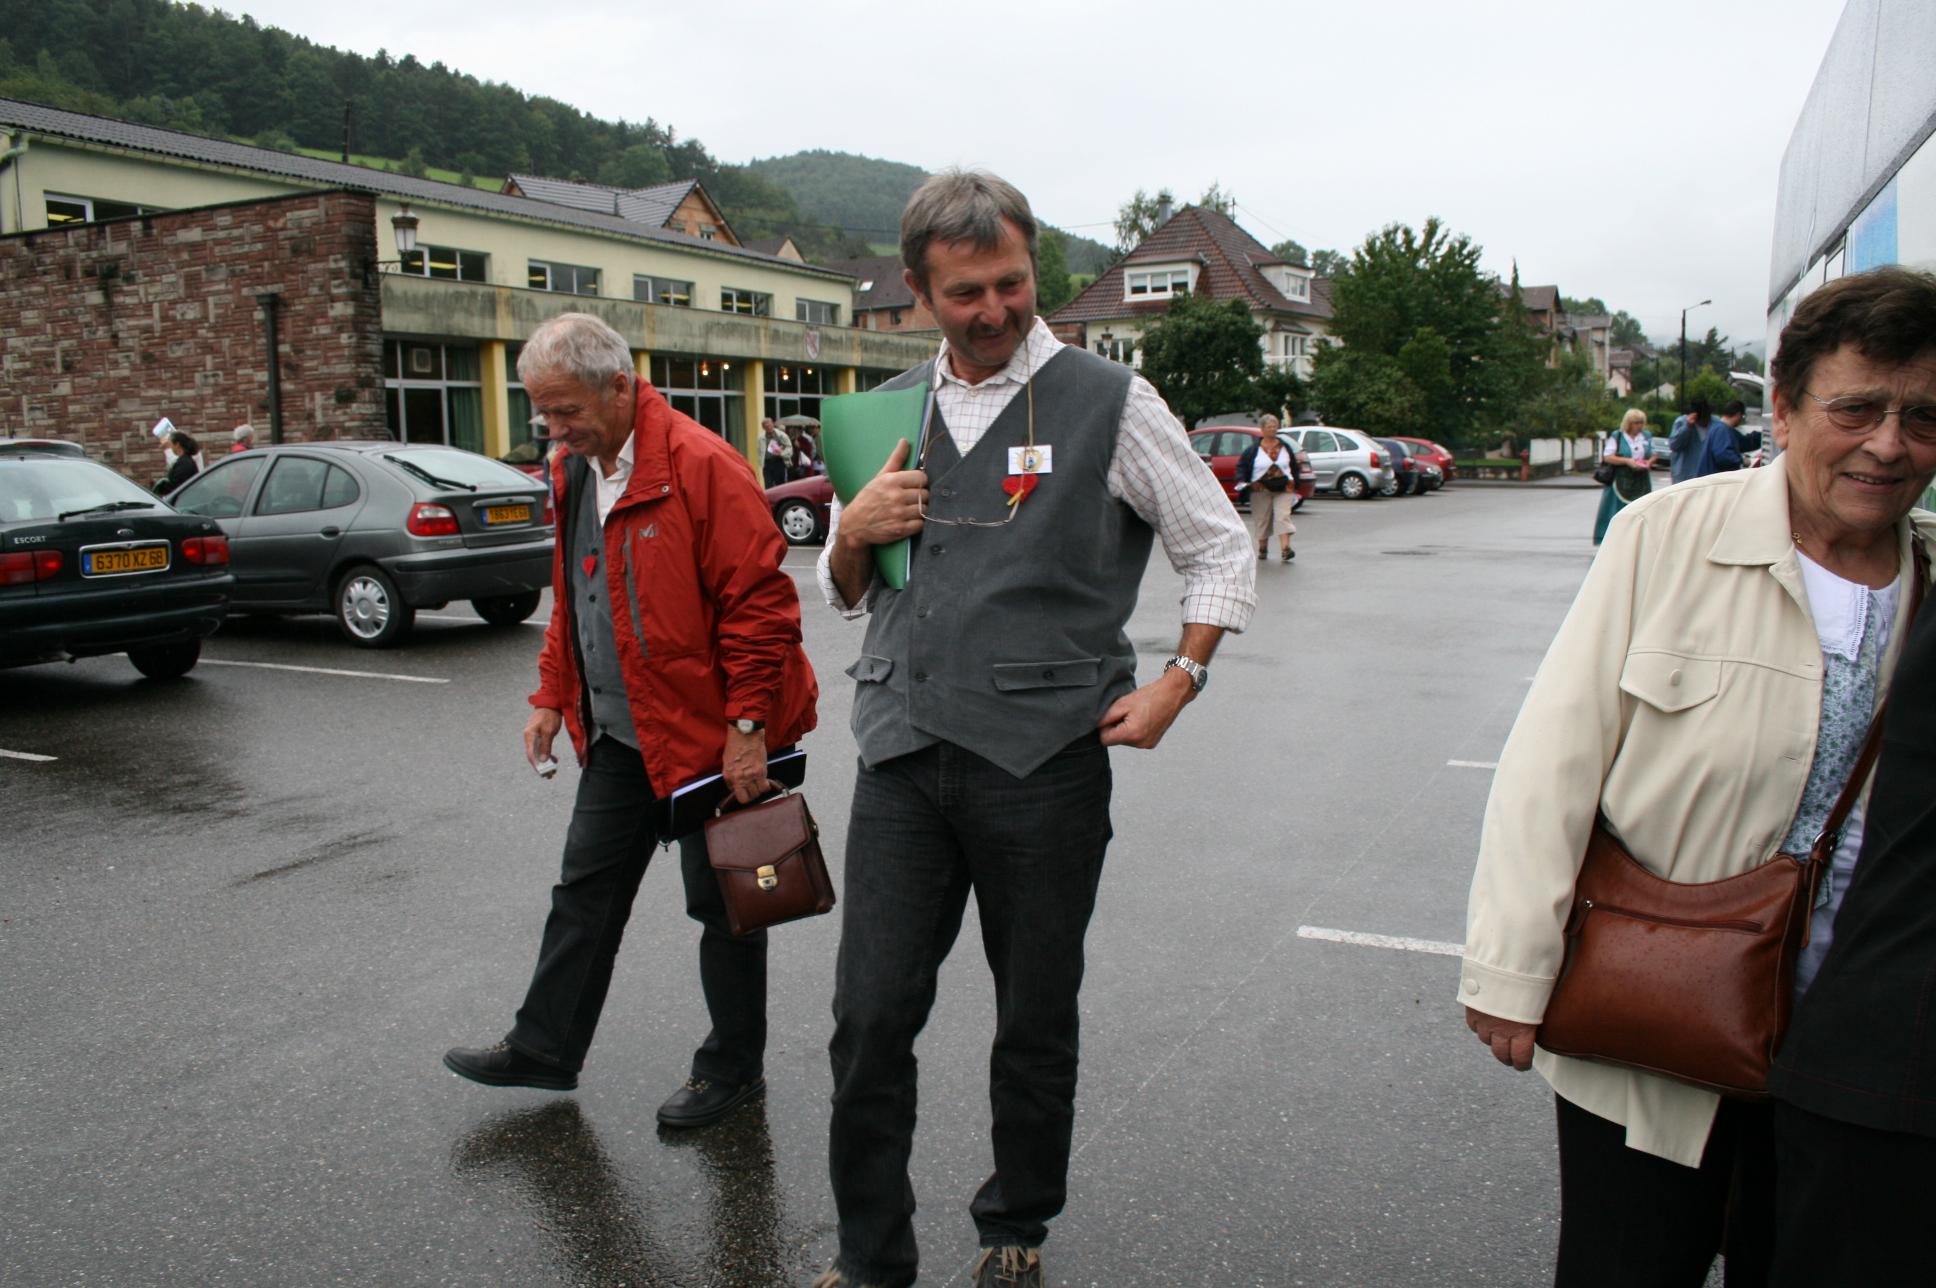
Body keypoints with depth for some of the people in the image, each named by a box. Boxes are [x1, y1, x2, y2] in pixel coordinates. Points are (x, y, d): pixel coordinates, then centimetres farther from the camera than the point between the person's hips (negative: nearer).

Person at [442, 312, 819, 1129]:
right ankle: (545, 1048, 32)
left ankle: (733, 1067, 24)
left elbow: (759, 603, -20)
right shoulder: (573, 471, 9)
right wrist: (553, 697, 14)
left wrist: (747, 726, -20)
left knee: (721, 901, 7)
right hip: (619, 734, 8)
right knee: (587, 887, 17)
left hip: (707, 734, -8)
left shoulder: (699, 466, -19)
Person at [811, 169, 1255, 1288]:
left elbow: (1224, 551, 6)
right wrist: (854, 532, -1)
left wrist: (1178, 681, -6)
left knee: (1036, 1025, 11)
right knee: (871, 1018, 3)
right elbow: (848, 592, 21)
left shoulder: (1109, 400, 0)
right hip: (904, 754, 3)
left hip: (1042, 762, -3)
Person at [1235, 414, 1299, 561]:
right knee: (1262, 519, 5)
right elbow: (1241, 466, 4)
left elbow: (1294, 467, 17)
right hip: (1261, 490, -1)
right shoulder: (1253, 449, 0)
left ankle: (1286, 547, -19)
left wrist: (1294, 486, 14)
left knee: (1283, 516, -12)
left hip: (1283, 489, 1)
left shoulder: (1285, 447, 9)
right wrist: (1241, 481, -13)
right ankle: (1262, 549, 18)